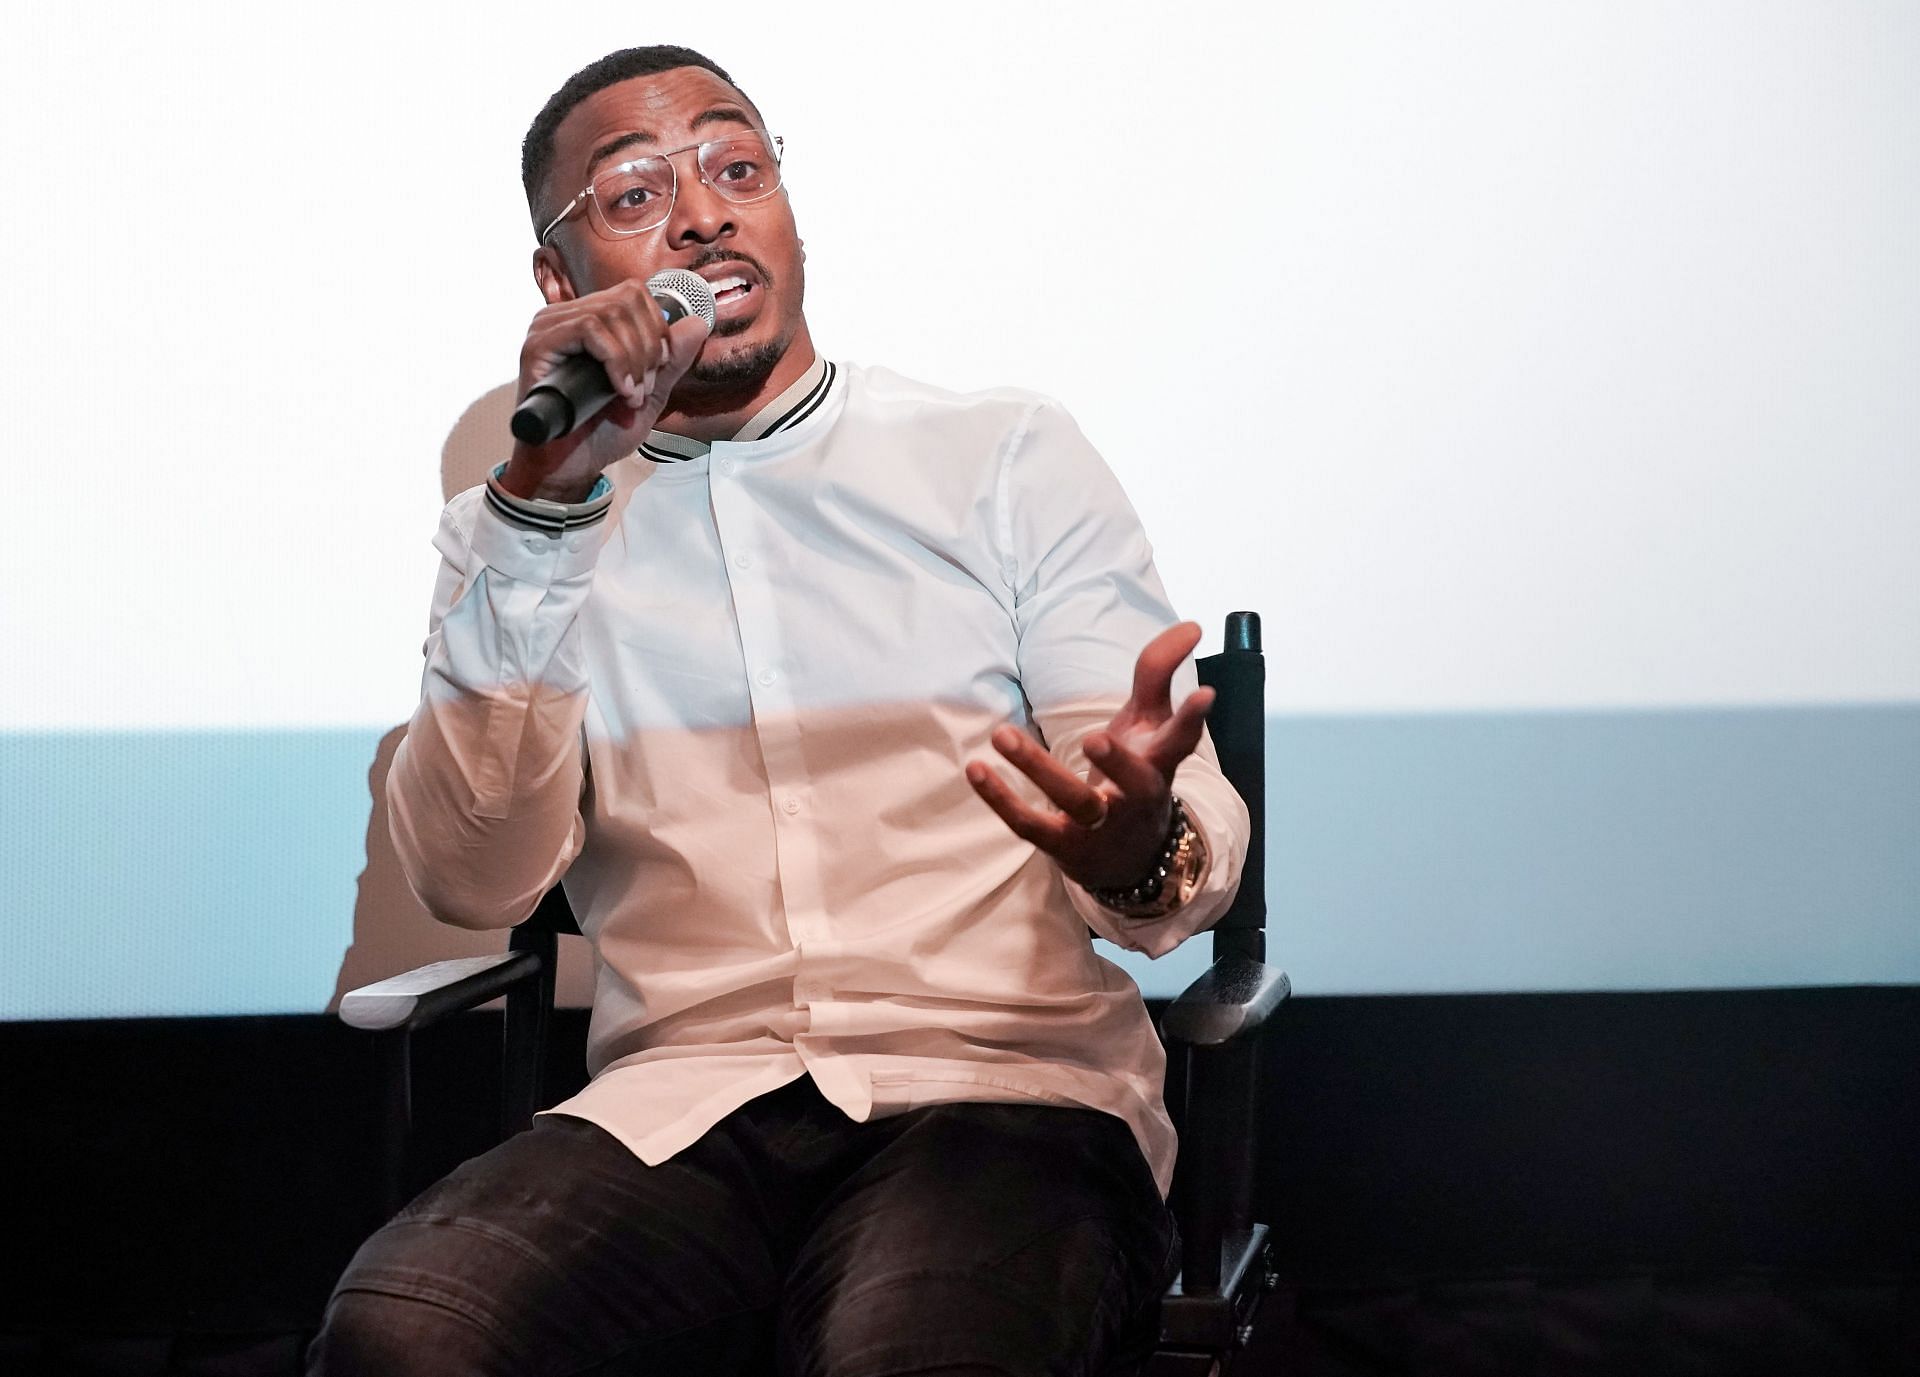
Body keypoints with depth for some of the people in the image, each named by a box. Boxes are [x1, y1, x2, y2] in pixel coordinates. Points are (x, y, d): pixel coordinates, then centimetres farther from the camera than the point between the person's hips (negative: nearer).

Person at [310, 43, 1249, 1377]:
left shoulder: (1009, 454, 13)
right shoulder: (515, 531, 15)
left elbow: (1197, 829, 4)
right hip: (677, 1103, 2)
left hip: (1002, 1084, -1)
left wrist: (1140, 852, -23)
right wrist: (543, 504, -9)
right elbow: (475, 881, -1)